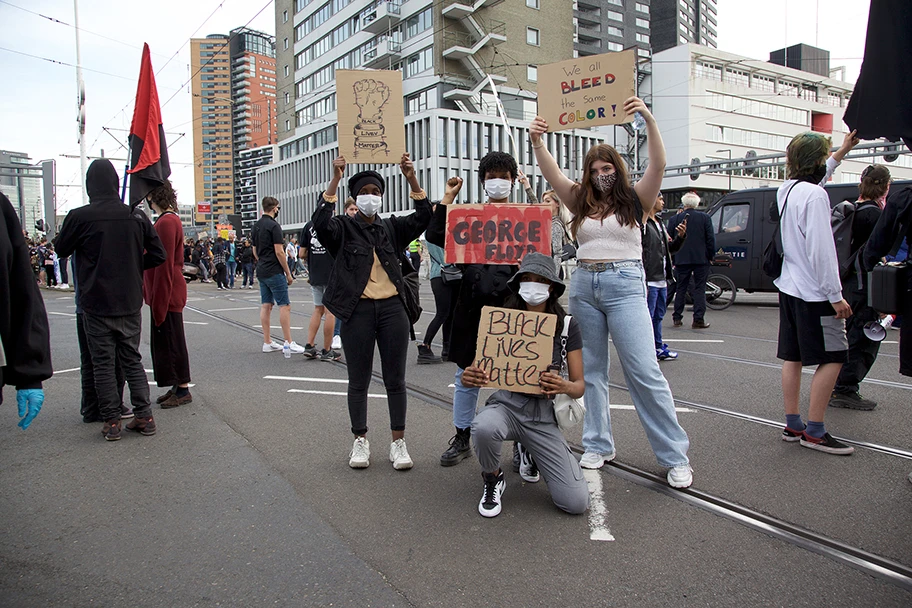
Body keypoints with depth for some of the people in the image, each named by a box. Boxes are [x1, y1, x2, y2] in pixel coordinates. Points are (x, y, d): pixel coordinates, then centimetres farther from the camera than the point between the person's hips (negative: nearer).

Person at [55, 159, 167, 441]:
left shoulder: (79, 217, -11)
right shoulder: (136, 216, -3)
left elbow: (62, 249, 6)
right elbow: (158, 255, 2)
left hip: (97, 304, -3)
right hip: (130, 303, 3)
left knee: (102, 364, 6)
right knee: (132, 360, 13)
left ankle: (111, 422, 10)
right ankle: (144, 417, 13)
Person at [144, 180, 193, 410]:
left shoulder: (166, 222, -17)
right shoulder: (170, 220, 15)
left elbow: (164, 266, -20)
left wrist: (158, 303, -19)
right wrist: (153, 298, 20)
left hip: (167, 294, -10)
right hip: (168, 294, 10)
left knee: (171, 342, -2)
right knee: (165, 342, 15)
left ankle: (182, 390, 7)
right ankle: (177, 387, 23)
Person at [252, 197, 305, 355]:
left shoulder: (256, 226, 12)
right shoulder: (274, 226, -13)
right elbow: (279, 252, -17)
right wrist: (288, 274, -10)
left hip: (261, 271, 9)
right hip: (274, 273, -9)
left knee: (266, 305, 10)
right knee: (285, 306, -6)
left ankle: (267, 342, 13)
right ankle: (288, 344, -6)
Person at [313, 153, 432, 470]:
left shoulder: (392, 227, 10)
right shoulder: (344, 228, 3)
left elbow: (423, 217, -3)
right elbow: (321, 222, -18)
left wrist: (411, 177, -14)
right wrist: (335, 179, -22)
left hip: (392, 309, 2)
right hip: (358, 311, -2)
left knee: (395, 379, 6)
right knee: (358, 382, 8)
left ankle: (398, 442, 17)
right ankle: (360, 441, 23)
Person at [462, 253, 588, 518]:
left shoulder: (567, 325, 0)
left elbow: (579, 386, 0)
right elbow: (477, 367, -2)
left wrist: (565, 387, -25)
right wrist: (468, 377, -28)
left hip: (543, 416, 1)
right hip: (506, 404, -1)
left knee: (576, 503, -12)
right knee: (483, 427, -40)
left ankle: (528, 452, 20)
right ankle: (493, 480, -2)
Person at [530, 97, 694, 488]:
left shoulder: (634, 200, 3)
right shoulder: (581, 202, 11)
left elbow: (658, 164, -12)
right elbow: (551, 172, 2)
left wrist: (648, 119, -22)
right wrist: (537, 140, -13)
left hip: (625, 284, -4)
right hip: (584, 285, 4)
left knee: (644, 370, -8)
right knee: (591, 369, 9)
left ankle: (675, 456, 0)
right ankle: (597, 445, 20)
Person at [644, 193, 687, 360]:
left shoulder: (660, 223, 19)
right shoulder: (642, 223, -12)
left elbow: (671, 249, 24)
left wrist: (680, 237, 6)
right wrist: (642, 282, -25)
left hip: (662, 281, 10)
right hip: (649, 282, -10)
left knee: (658, 317, 17)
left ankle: (658, 347, 28)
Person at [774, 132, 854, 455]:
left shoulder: (785, 190, 9)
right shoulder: (814, 194, -17)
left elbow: (818, 173, 33)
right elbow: (821, 249, -21)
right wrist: (835, 295, -17)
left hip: (789, 288, 9)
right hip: (814, 292, -9)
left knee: (792, 357, 11)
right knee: (832, 358, -2)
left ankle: (792, 425, 17)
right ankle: (814, 431, 1)